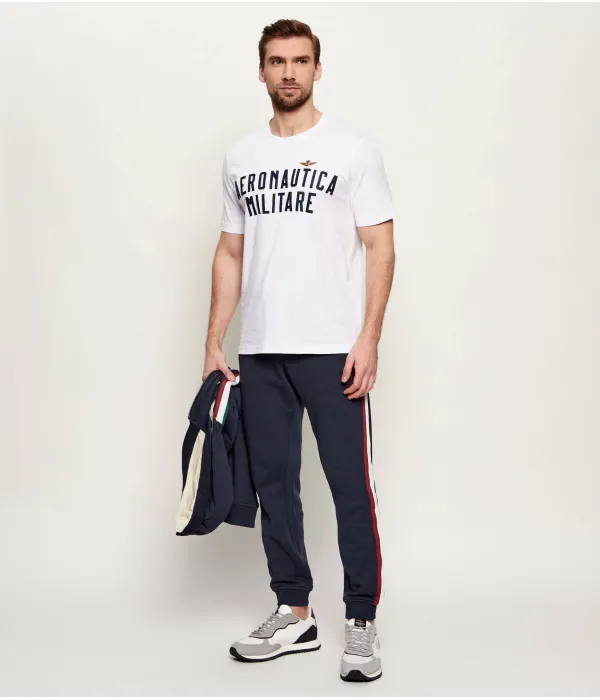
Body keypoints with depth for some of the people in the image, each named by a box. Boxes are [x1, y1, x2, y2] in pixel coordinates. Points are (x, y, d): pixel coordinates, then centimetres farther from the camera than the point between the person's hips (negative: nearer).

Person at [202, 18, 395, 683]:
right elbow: (230, 253, 15)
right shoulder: (240, 156, 13)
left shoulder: (352, 148, -1)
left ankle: (361, 623, 9)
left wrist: (368, 339, -13)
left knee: (351, 488, -2)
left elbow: (380, 247, -4)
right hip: (259, 353, 5)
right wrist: (214, 342, 10)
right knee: (274, 484, 10)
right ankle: (294, 614, 23)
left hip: (333, 350, -5)